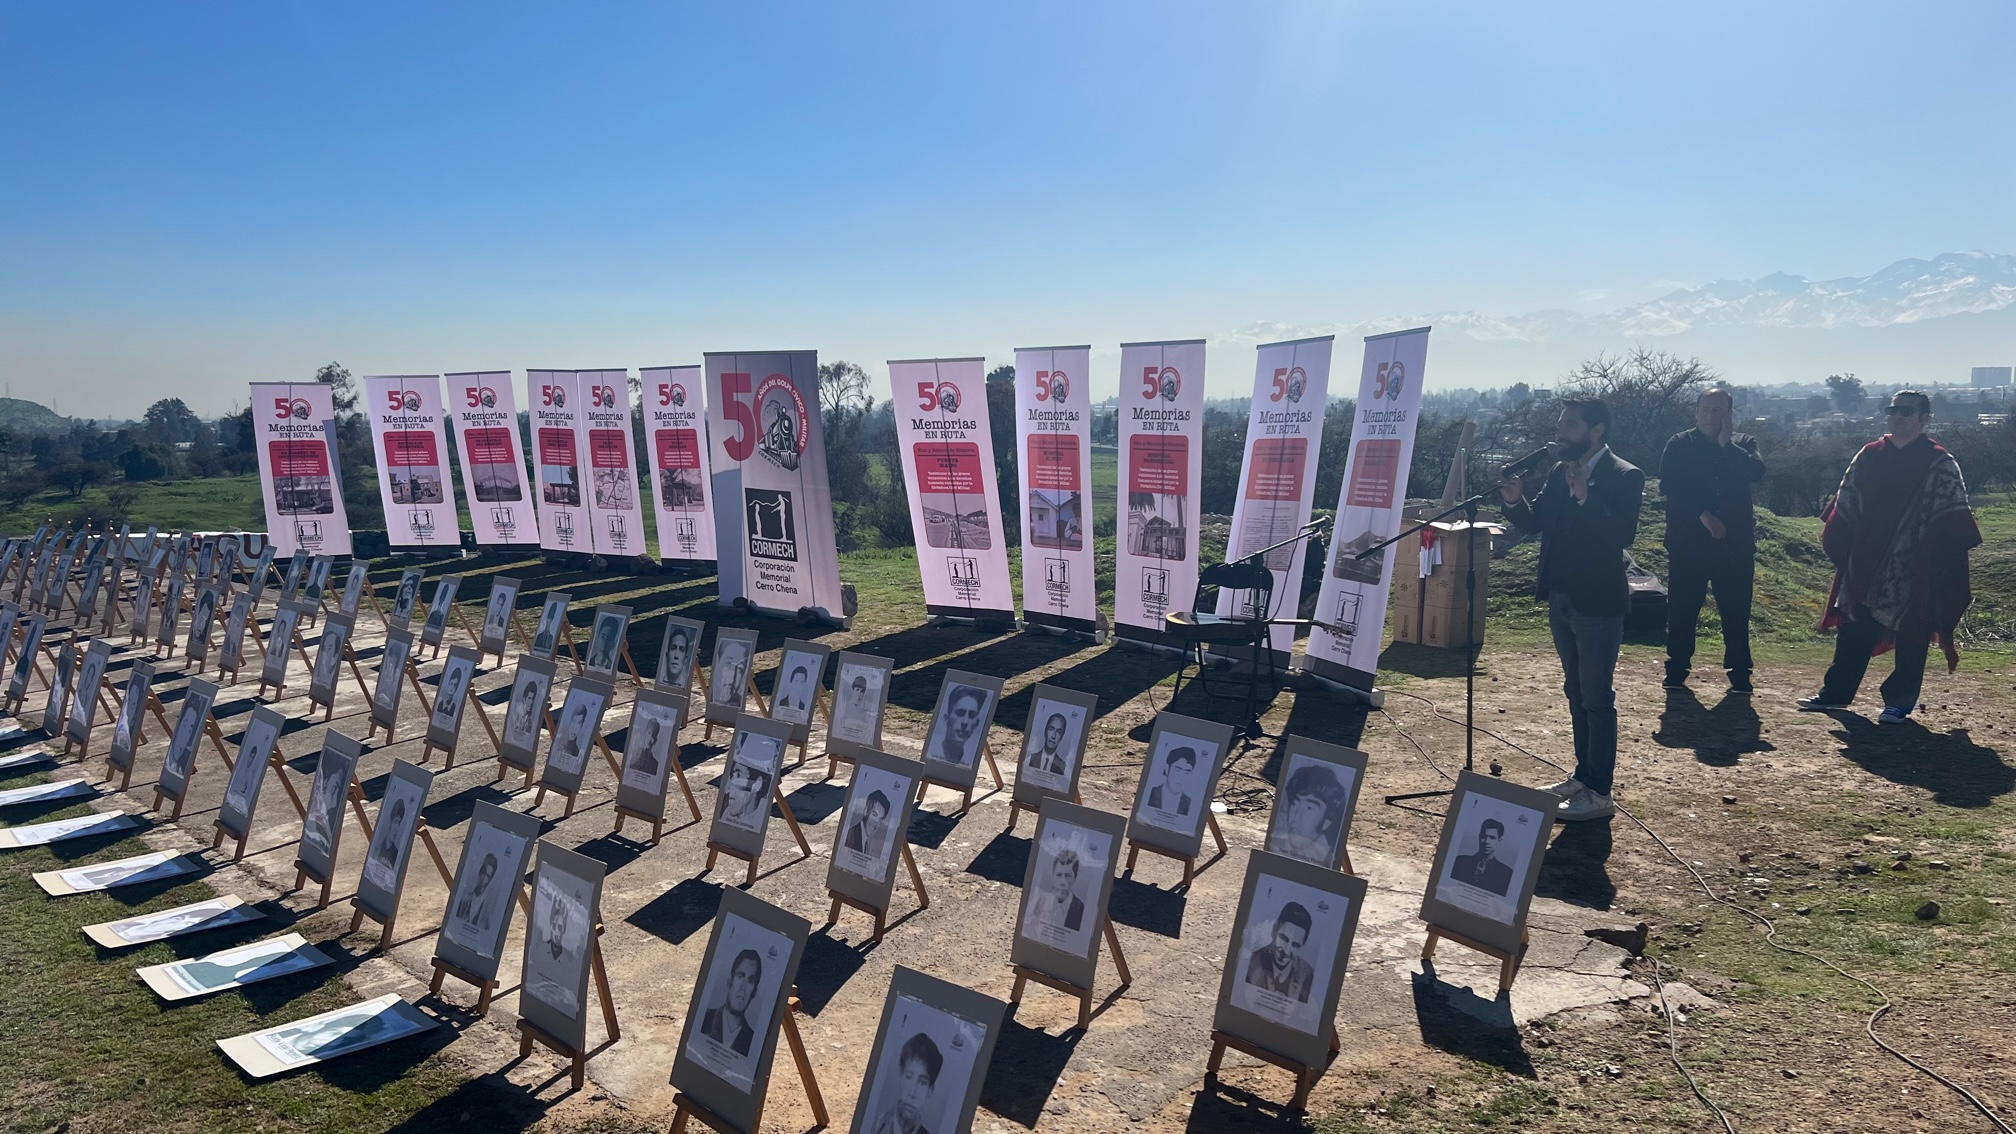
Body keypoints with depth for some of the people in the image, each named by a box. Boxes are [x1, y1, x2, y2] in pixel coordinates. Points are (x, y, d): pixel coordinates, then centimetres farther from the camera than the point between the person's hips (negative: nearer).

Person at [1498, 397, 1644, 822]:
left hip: (1598, 604, -8)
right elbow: (1535, 523, 9)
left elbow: (1623, 535, -25)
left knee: (1596, 698, -1)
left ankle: (1598, 793, 7)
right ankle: (1583, 775, 30)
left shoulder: (1624, 477, -14)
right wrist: (1515, 500, -10)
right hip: (1561, 598, 8)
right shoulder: (1560, 472, 7)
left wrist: (1585, 498, -34)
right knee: (1576, 692, 18)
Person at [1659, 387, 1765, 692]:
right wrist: (1702, 514, -18)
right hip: (1688, 543, -1)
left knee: (1736, 613, 5)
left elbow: (1756, 472, -11)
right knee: (1681, 610, 3)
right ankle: (1676, 671, 14)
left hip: (1735, 544, 1)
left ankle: (1739, 674, 14)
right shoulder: (1679, 445, 3)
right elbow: (1669, 484, -10)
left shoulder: (1743, 443, 9)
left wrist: (1726, 444, -11)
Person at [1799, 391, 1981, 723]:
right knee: (1854, 632, 9)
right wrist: (1837, 546, 2)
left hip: (1914, 571, -4)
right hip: (1865, 565, 4)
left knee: (1910, 637, 4)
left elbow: (1952, 524, -9)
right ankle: (1836, 692, 18)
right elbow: (1844, 506, 9)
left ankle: (1899, 702, 14)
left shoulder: (1940, 464, -5)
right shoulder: (1869, 456, 7)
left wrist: (1941, 563, -18)